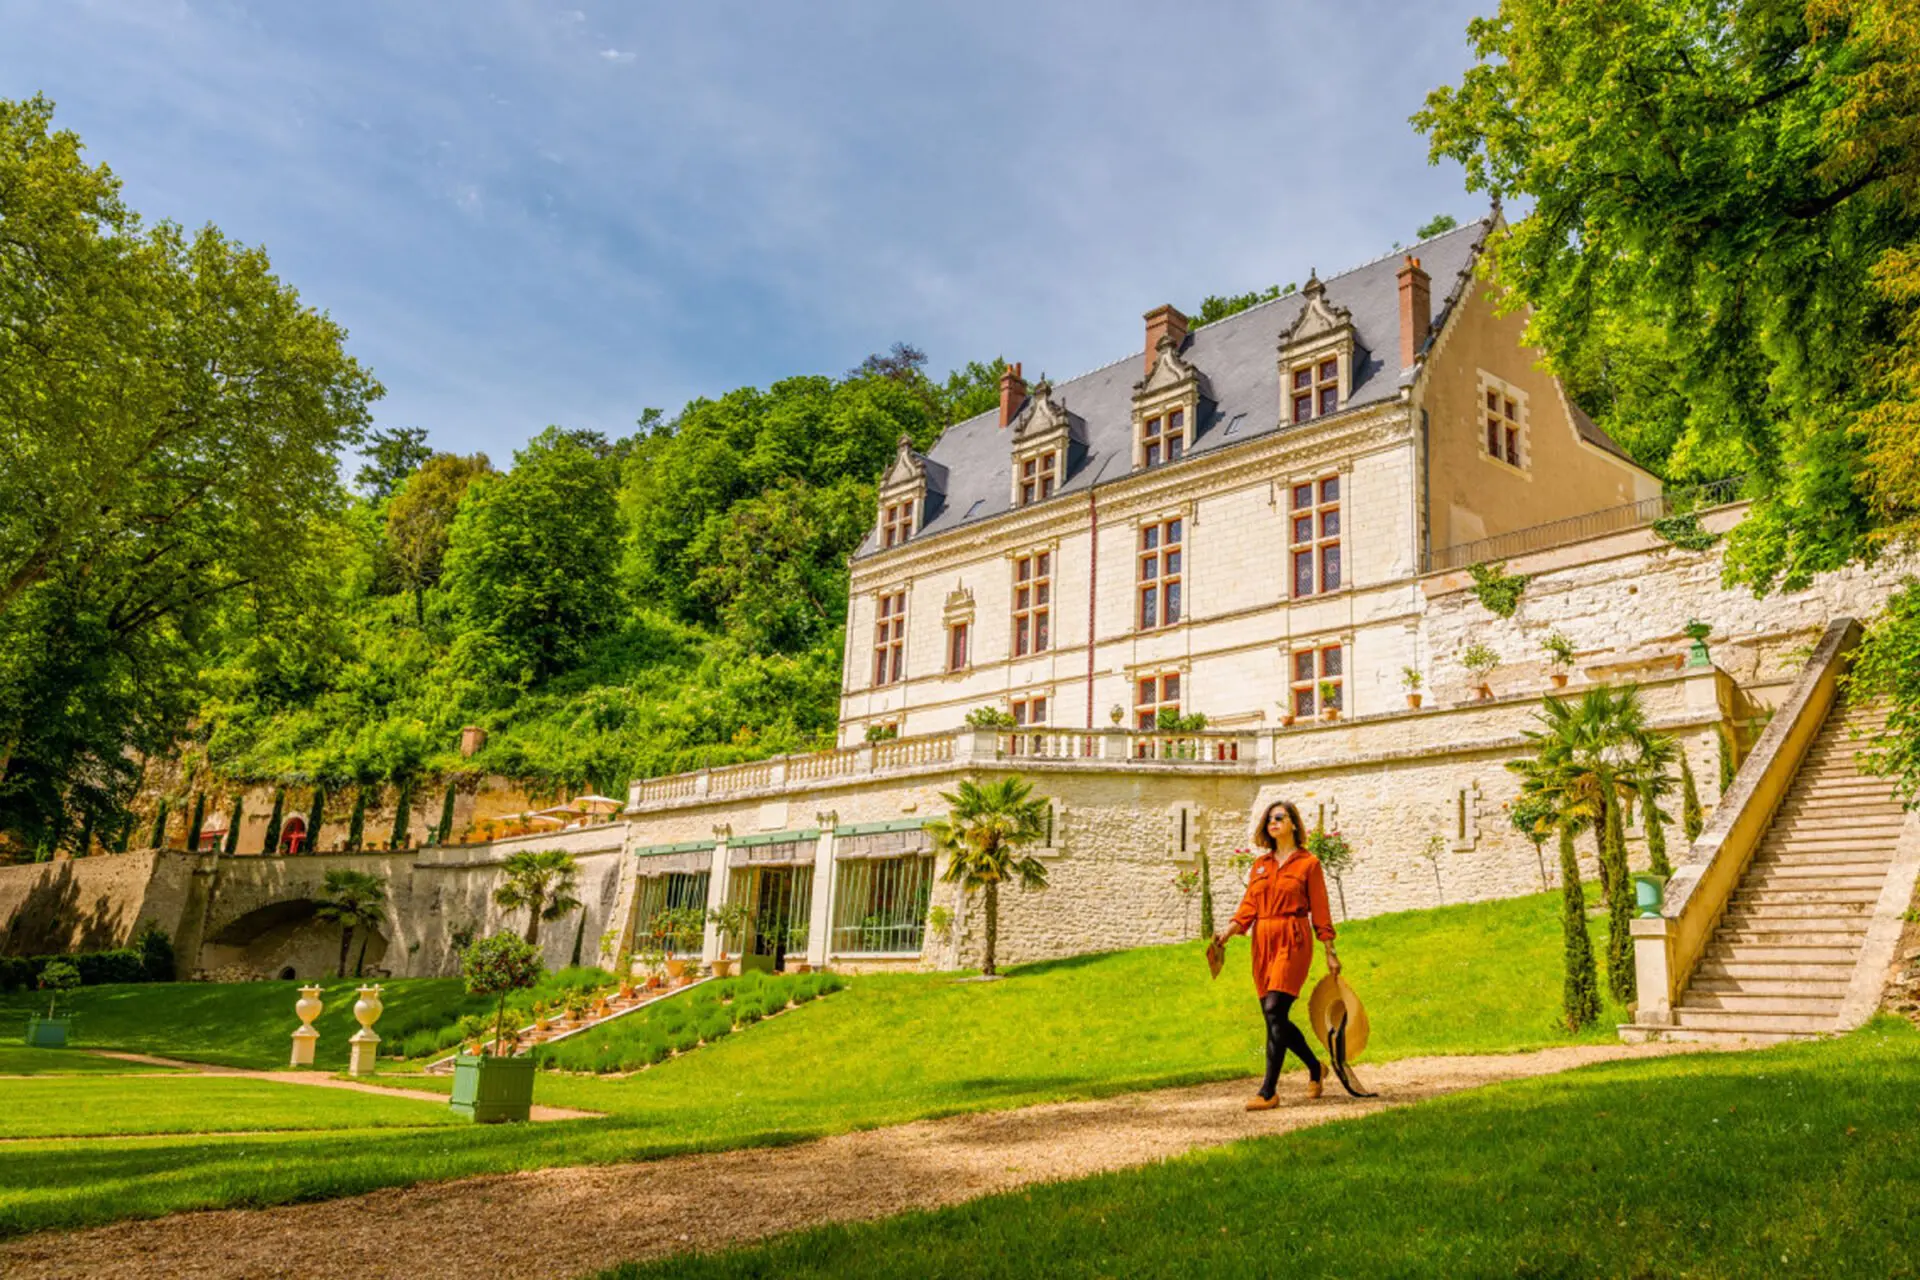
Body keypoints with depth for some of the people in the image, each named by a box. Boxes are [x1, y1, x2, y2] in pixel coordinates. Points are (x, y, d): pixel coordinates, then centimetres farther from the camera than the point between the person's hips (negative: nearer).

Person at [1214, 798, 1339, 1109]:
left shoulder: (1308, 863, 2)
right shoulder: (1260, 865, 15)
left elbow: (1320, 911, 2)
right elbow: (1248, 907, 9)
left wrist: (1330, 954, 2)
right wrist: (1227, 932, -7)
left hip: (1292, 942, -6)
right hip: (1263, 943, 6)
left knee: (1274, 1011, -17)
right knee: (1275, 1018, 8)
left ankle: (1268, 1092, -14)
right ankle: (1315, 1067, 32)